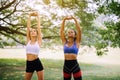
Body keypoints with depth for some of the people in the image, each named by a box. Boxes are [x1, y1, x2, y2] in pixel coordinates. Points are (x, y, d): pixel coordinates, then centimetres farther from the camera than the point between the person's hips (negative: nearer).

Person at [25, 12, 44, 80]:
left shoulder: (38, 41, 1)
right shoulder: (28, 41, 8)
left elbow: (39, 27, 2)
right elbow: (28, 27, 7)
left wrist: (38, 16, 8)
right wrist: (30, 16, 10)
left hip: (37, 62, -3)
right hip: (29, 63, 3)